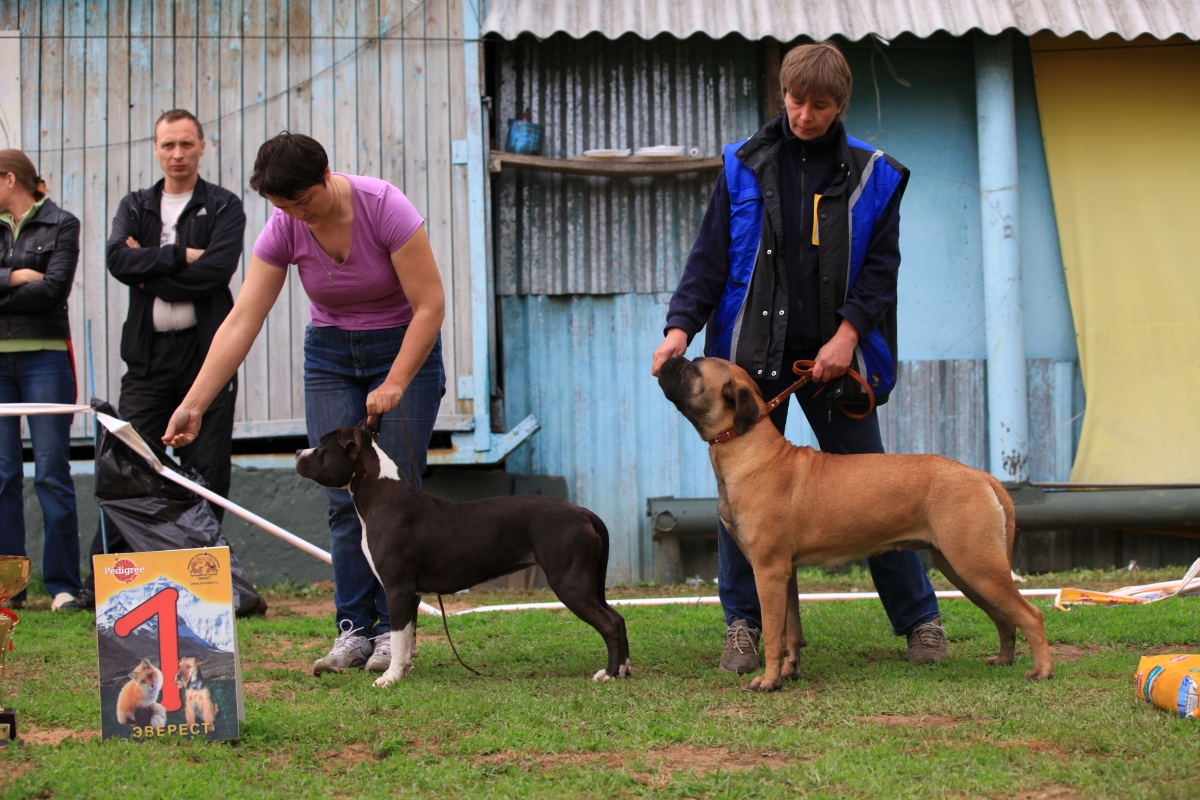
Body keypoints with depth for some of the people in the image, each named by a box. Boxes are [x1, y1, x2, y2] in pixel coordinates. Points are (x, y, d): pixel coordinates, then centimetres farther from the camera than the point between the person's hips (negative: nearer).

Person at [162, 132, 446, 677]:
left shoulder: (384, 207, -25)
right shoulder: (283, 230, -13)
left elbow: (430, 305, -22)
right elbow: (241, 323, -15)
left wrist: (394, 386, -25)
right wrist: (193, 405, -21)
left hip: (404, 349, -3)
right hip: (331, 356, 4)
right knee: (343, 498, -3)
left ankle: (393, 630, -2)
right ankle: (353, 630, 2)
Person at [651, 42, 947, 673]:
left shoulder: (872, 175, 4)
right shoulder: (744, 166, 5)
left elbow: (880, 267, 2)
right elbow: (710, 257, 3)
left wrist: (847, 334, -12)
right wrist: (682, 326, -11)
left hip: (833, 356, 0)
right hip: (753, 353, 1)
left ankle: (919, 620, 14)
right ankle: (743, 625, 13)